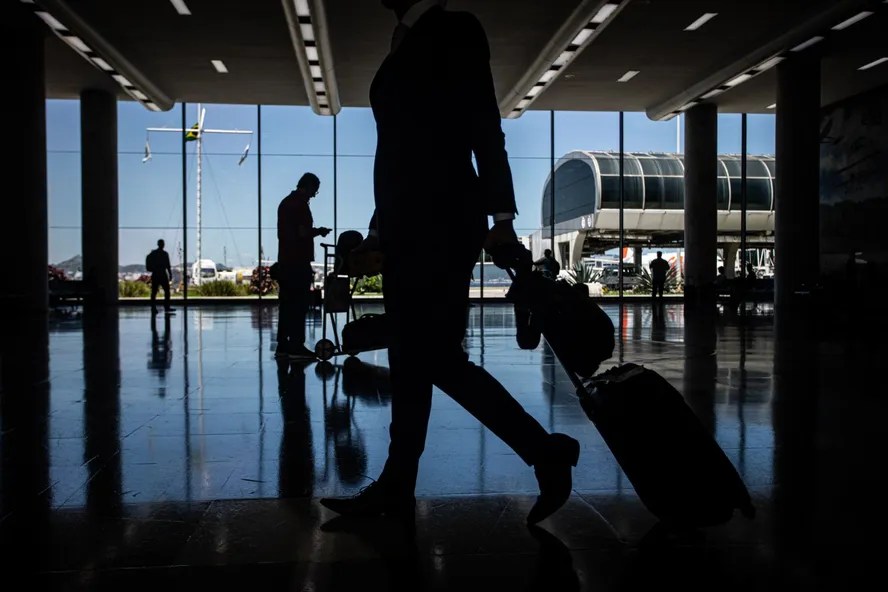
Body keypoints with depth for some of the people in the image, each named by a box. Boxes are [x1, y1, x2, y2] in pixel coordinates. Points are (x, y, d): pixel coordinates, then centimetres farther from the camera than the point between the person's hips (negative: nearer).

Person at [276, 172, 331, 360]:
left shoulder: (285, 202, 17)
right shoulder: (301, 204, -12)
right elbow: (303, 233, -19)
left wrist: (314, 231, 23)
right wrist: (319, 231, -1)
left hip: (284, 260, 9)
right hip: (298, 262, -9)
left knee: (286, 303, 9)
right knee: (299, 304, -6)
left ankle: (282, 345, 10)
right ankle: (297, 346, -6)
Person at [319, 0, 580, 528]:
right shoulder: (406, 46, 22)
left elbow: (485, 130, -8)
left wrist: (502, 217, -14)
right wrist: (379, 229, 18)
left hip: (444, 224, -8)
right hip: (409, 227, 8)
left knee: (433, 358, -8)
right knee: (411, 359, 6)